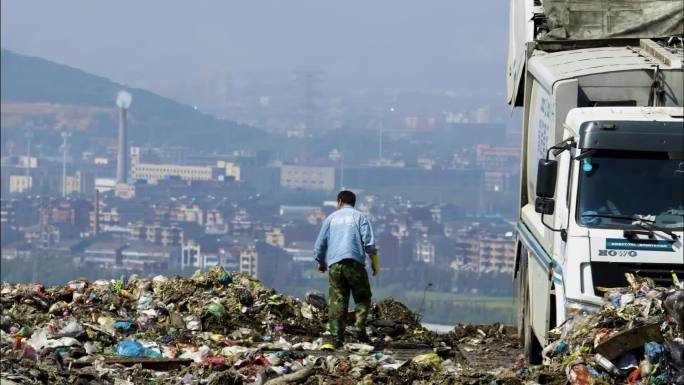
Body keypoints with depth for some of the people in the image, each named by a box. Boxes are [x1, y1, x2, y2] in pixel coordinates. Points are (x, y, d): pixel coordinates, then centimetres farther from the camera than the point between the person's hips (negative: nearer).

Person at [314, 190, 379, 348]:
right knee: (363, 298, 8)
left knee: (337, 301, 3)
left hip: (334, 264, 2)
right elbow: (369, 242, -2)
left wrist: (321, 262, 35)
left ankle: (337, 337, -4)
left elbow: (320, 244, 19)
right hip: (354, 262, -2)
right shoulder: (359, 217, 9)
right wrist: (374, 262, 9)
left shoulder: (331, 218, 17)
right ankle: (359, 328, -12)